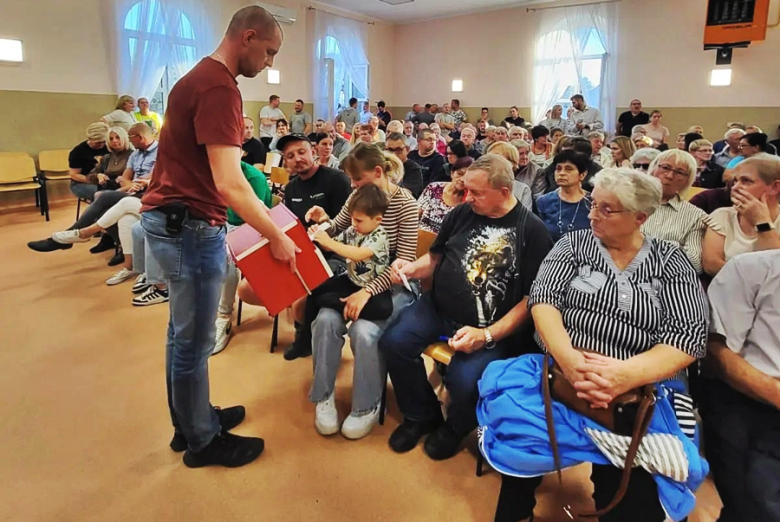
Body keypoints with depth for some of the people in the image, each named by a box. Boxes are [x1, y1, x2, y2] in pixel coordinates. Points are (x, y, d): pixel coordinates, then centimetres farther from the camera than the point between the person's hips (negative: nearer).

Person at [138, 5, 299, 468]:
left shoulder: (201, 77, 14)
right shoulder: (220, 88, -19)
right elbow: (229, 184, -27)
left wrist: (261, 210, 19)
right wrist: (276, 237, -18)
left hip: (172, 219, 11)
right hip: (190, 226, -11)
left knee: (184, 333, 19)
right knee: (195, 341, 4)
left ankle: (190, 420, 36)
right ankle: (202, 440, 22)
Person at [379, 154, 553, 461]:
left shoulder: (532, 230, -9)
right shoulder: (461, 214, 5)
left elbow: (532, 297, -10)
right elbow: (436, 257, 16)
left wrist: (487, 335, -19)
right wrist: (413, 268, -7)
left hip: (492, 328, -4)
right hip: (437, 307, 5)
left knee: (464, 380, -27)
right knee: (393, 343, -15)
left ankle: (456, 427, 13)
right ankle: (422, 415, 13)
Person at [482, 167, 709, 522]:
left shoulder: (671, 263, 5)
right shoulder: (574, 244, 8)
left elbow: (689, 336, -6)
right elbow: (543, 299, -5)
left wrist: (626, 374, -24)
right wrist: (567, 358, -23)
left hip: (641, 391, -1)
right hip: (559, 373, 2)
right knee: (515, 417, -23)